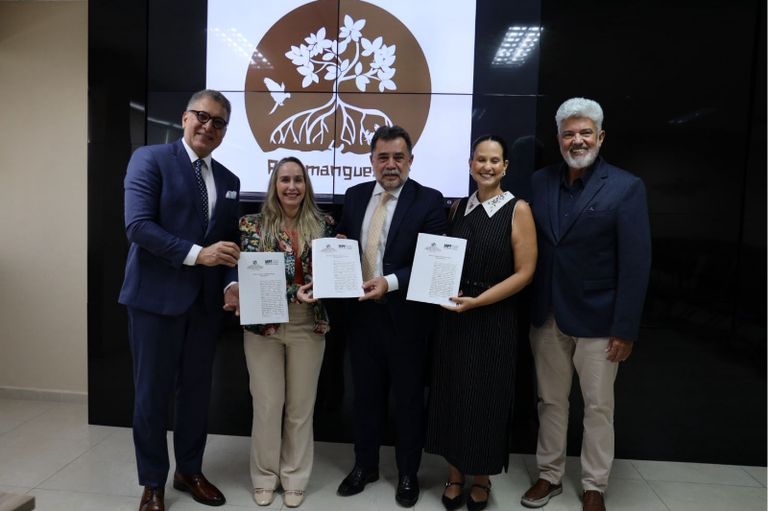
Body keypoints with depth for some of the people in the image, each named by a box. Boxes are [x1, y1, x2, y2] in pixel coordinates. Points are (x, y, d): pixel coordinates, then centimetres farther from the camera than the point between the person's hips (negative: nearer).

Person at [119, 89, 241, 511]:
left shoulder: (228, 181, 12)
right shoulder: (150, 159, -5)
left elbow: (229, 243, 11)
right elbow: (138, 225, -16)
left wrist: (231, 284, -6)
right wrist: (196, 254, -22)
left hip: (206, 301, 5)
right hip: (156, 296, -5)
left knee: (196, 391, 15)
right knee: (152, 393, 7)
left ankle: (189, 471, 34)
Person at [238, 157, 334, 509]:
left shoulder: (323, 224, 4)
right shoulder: (255, 225, 0)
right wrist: (293, 293, -20)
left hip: (309, 325, 1)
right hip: (264, 324, -1)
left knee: (301, 406, 11)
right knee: (267, 404, 7)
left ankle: (295, 478, 28)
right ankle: (264, 476, 28)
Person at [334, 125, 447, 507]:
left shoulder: (428, 201, -9)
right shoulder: (355, 196, 6)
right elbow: (342, 242, 16)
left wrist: (391, 282, -26)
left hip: (405, 315, -4)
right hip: (362, 311, 4)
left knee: (408, 397, 13)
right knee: (366, 393, 18)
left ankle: (408, 473, 34)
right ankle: (365, 465, 38)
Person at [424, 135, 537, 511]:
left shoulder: (518, 210, -8)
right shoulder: (458, 208, 6)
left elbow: (524, 272, -11)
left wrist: (477, 301, -17)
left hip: (493, 320, -4)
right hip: (453, 316, 4)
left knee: (485, 397, 9)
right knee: (451, 394, 11)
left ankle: (482, 479, 32)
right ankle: (455, 475, 31)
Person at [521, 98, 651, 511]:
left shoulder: (626, 187, -8)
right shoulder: (540, 182, 3)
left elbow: (636, 264, -11)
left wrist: (625, 329, -13)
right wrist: (528, 309, 0)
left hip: (596, 319, -3)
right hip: (547, 317, 4)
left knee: (598, 407, 11)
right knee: (550, 401, 16)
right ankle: (549, 475, 33)